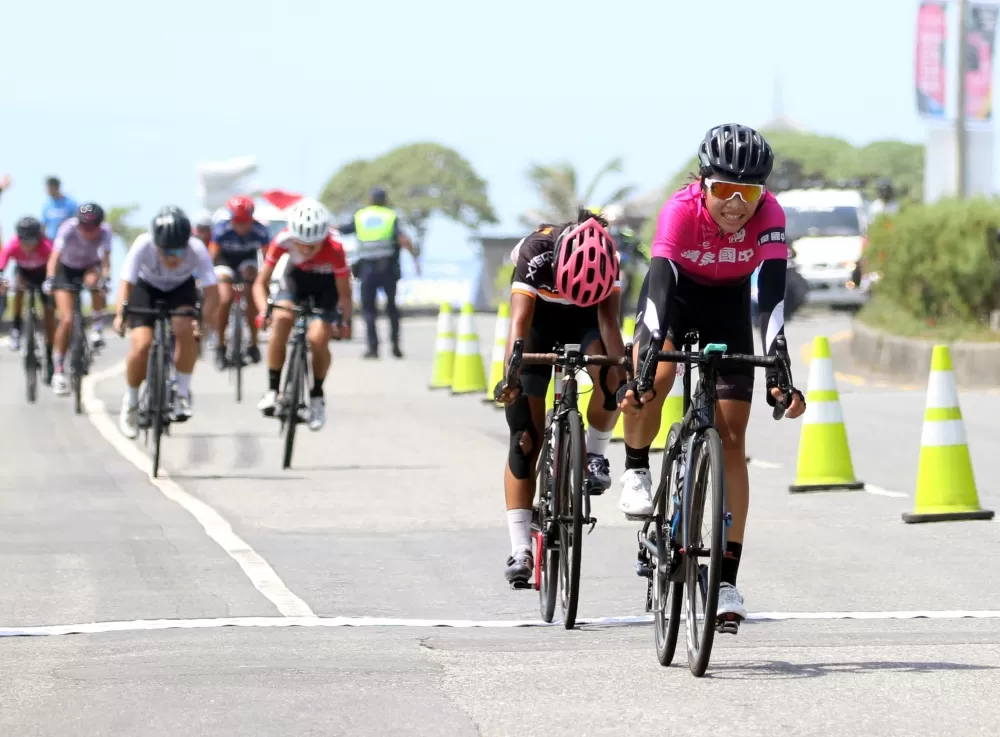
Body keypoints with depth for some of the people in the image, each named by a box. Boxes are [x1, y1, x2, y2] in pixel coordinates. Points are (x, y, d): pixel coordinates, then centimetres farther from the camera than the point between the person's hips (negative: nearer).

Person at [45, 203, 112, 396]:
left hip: (90, 266, 1)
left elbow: (106, 260, -31)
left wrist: (105, 277, -50)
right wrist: (50, 279, -53)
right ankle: (59, 371, -1)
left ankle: (98, 328, -15)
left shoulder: (104, 231, -26)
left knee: (94, 280, -36)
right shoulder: (69, 228, -31)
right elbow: (54, 256, -38)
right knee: (67, 320, -13)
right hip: (66, 269, -1)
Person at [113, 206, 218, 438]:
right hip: (147, 287, 0)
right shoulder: (143, 245, -35)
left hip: (181, 289, 0)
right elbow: (126, 284, -37)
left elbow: (212, 292, -36)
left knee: (185, 329, -29)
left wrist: (202, 319, -52)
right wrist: (120, 315, -54)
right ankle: (130, 402, 5)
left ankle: (183, 392, -10)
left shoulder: (197, 250, -34)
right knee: (141, 344, -19)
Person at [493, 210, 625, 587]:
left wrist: (625, 372, -49)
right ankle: (520, 549, -10)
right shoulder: (535, 252, -35)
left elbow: (608, 319, -34)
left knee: (610, 377, -33)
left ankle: (594, 454, -4)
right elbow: (519, 319, -42)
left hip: (583, 321, 1)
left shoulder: (607, 258, -30)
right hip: (539, 321, -1)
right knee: (525, 438, -10)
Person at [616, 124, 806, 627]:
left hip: (729, 304, 1)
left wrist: (779, 371, -48)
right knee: (654, 379, -33)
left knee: (731, 438, -6)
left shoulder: (768, 216, -30)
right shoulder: (682, 210, -34)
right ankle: (636, 473, -2)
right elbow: (659, 287, -42)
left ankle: (726, 580, -4)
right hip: (675, 292, -1)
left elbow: (772, 296, -36)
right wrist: (641, 371, -53)